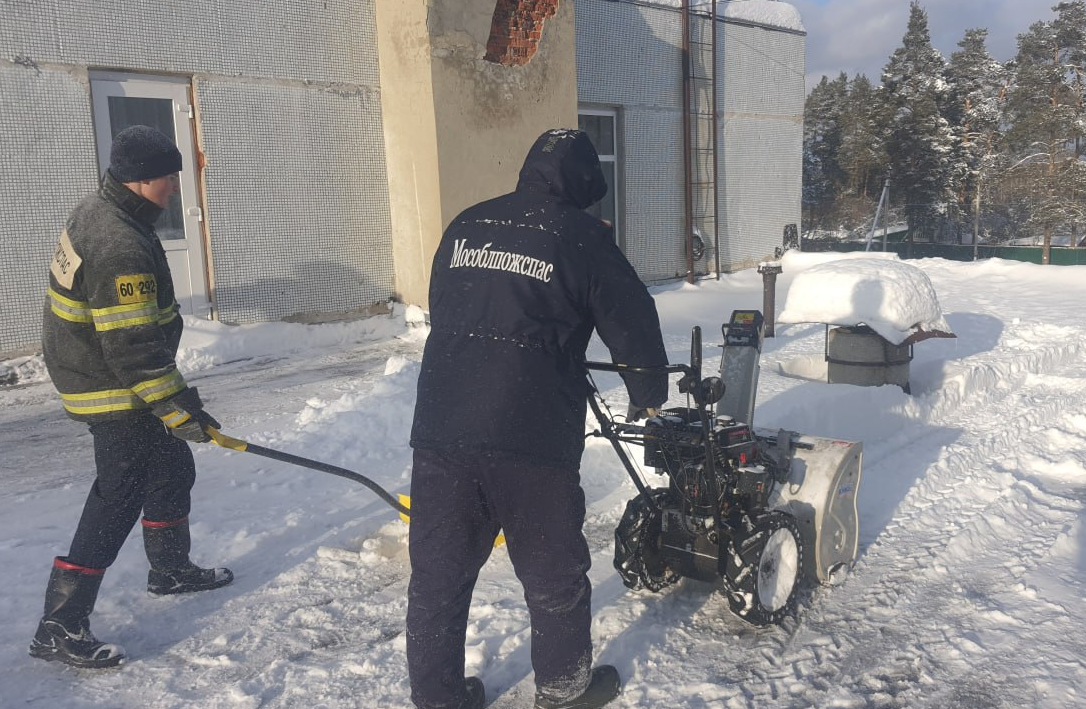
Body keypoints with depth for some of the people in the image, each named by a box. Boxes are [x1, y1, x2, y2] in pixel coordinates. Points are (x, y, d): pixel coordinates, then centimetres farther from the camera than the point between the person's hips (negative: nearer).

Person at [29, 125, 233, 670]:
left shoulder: (98, 210, 6)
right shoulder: (122, 248, -28)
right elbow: (133, 347, -29)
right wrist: (178, 408, -23)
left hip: (93, 368, 10)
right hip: (114, 393, -10)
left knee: (172, 467, 19)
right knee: (119, 498, -5)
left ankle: (169, 568, 37)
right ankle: (60, 627, 3)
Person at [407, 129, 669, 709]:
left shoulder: (465, 226, 14)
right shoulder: (583, 237, -1)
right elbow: (633, 323, 5)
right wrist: (650, 397, 23)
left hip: (439, 428, 5)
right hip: (532, 439, -4)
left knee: (438, 573, 15)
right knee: (554, 575, 15)